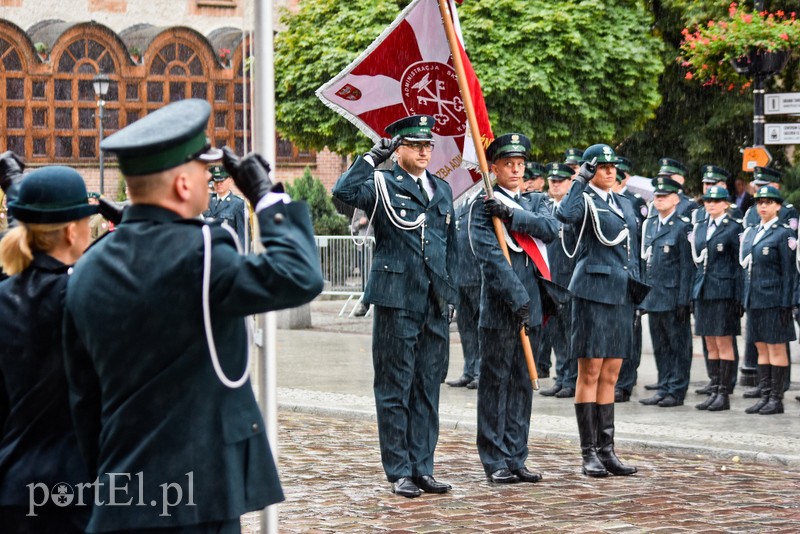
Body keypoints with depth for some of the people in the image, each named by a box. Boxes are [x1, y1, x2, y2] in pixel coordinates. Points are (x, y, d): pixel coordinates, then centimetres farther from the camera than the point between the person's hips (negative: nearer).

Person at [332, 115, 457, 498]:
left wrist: (450, 294, 16)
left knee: (427, 390, 9)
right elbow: (344, 192, -23)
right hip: (397, 300, -5)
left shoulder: (442, 190, 16)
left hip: (435, 305, 6)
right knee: (395, 389, 0)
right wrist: (374, 156, -18)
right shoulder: (383, 185, -2)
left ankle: (422, 468, 16)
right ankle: (399, 472, 6)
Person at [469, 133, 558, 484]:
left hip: (530, 306, 6)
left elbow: (551, 230, -6)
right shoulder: (484, 208, -3)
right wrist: (517, 300, -18)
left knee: (523, 384, 8)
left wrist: (512, 214, -16)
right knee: (495, 383, -1)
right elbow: (491, 257, -12)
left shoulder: (535, 202, 15)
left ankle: (516, 458, 13)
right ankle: (495, 462, 3)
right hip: (498, 307, -5)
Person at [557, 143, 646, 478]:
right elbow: (565, 215, -29)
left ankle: (606, 450, 12)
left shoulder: (625, 205, 17)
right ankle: (589, 453, -1)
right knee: (590, 373, -4)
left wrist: (637, 291, 17)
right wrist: (581, 180, -19)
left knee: (610, 376, 9)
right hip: (593, 292, -7)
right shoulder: (585, 201, -4)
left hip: (622, 297, 7)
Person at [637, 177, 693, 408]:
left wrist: (683, 301, -14)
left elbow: (687, 266, -10)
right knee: (660, 346, 11)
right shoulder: (649, 224, 13)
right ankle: (664, 388, 18)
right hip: (653, 297, 7)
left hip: (673, 298, -7)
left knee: (678, 345, 2)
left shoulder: (682, 226, -7)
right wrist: (643, 293, 12)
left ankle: (677, 391, 6)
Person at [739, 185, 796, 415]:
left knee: (776, 348, -1)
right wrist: (745, 300, 12)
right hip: (754, 299, 7)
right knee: (762, 349, 10)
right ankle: (765, 396, 14)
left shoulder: (784, 234, -6)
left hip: (774, 299, -7)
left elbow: (789, 273, -9)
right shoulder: (750, 233, 14)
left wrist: (786, 305, -14)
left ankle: (777, 399, 2)